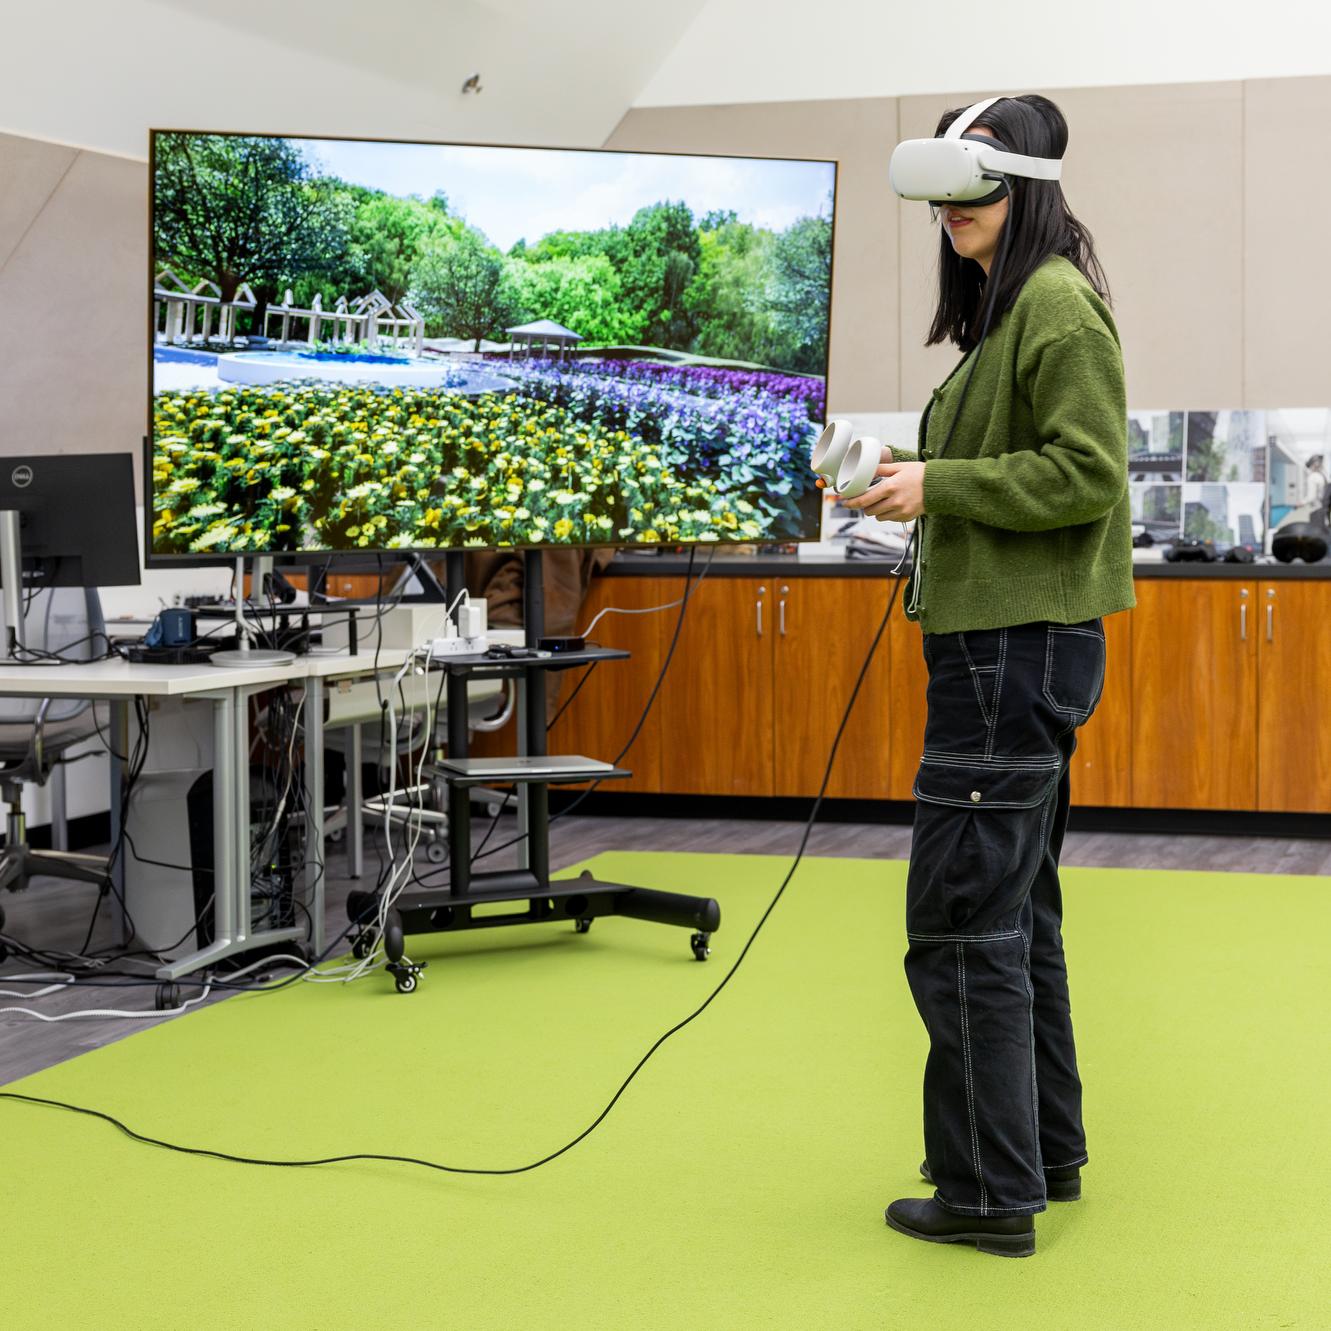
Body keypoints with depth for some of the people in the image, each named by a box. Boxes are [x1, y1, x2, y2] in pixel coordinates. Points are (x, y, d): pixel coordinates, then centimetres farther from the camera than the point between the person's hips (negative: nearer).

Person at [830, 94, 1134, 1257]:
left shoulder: (1057, 305, -13)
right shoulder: (1003, 308, 17)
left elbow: (1090, 471, -20)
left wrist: (941, 485, -17)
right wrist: (917, 476, 9)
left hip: (1020, 646, -11)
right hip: (1006, 638, 11)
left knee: (963, 917, -7)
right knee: (1017, 907, 17)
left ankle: (989, 1192, 2)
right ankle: (1045, 1150, 28)